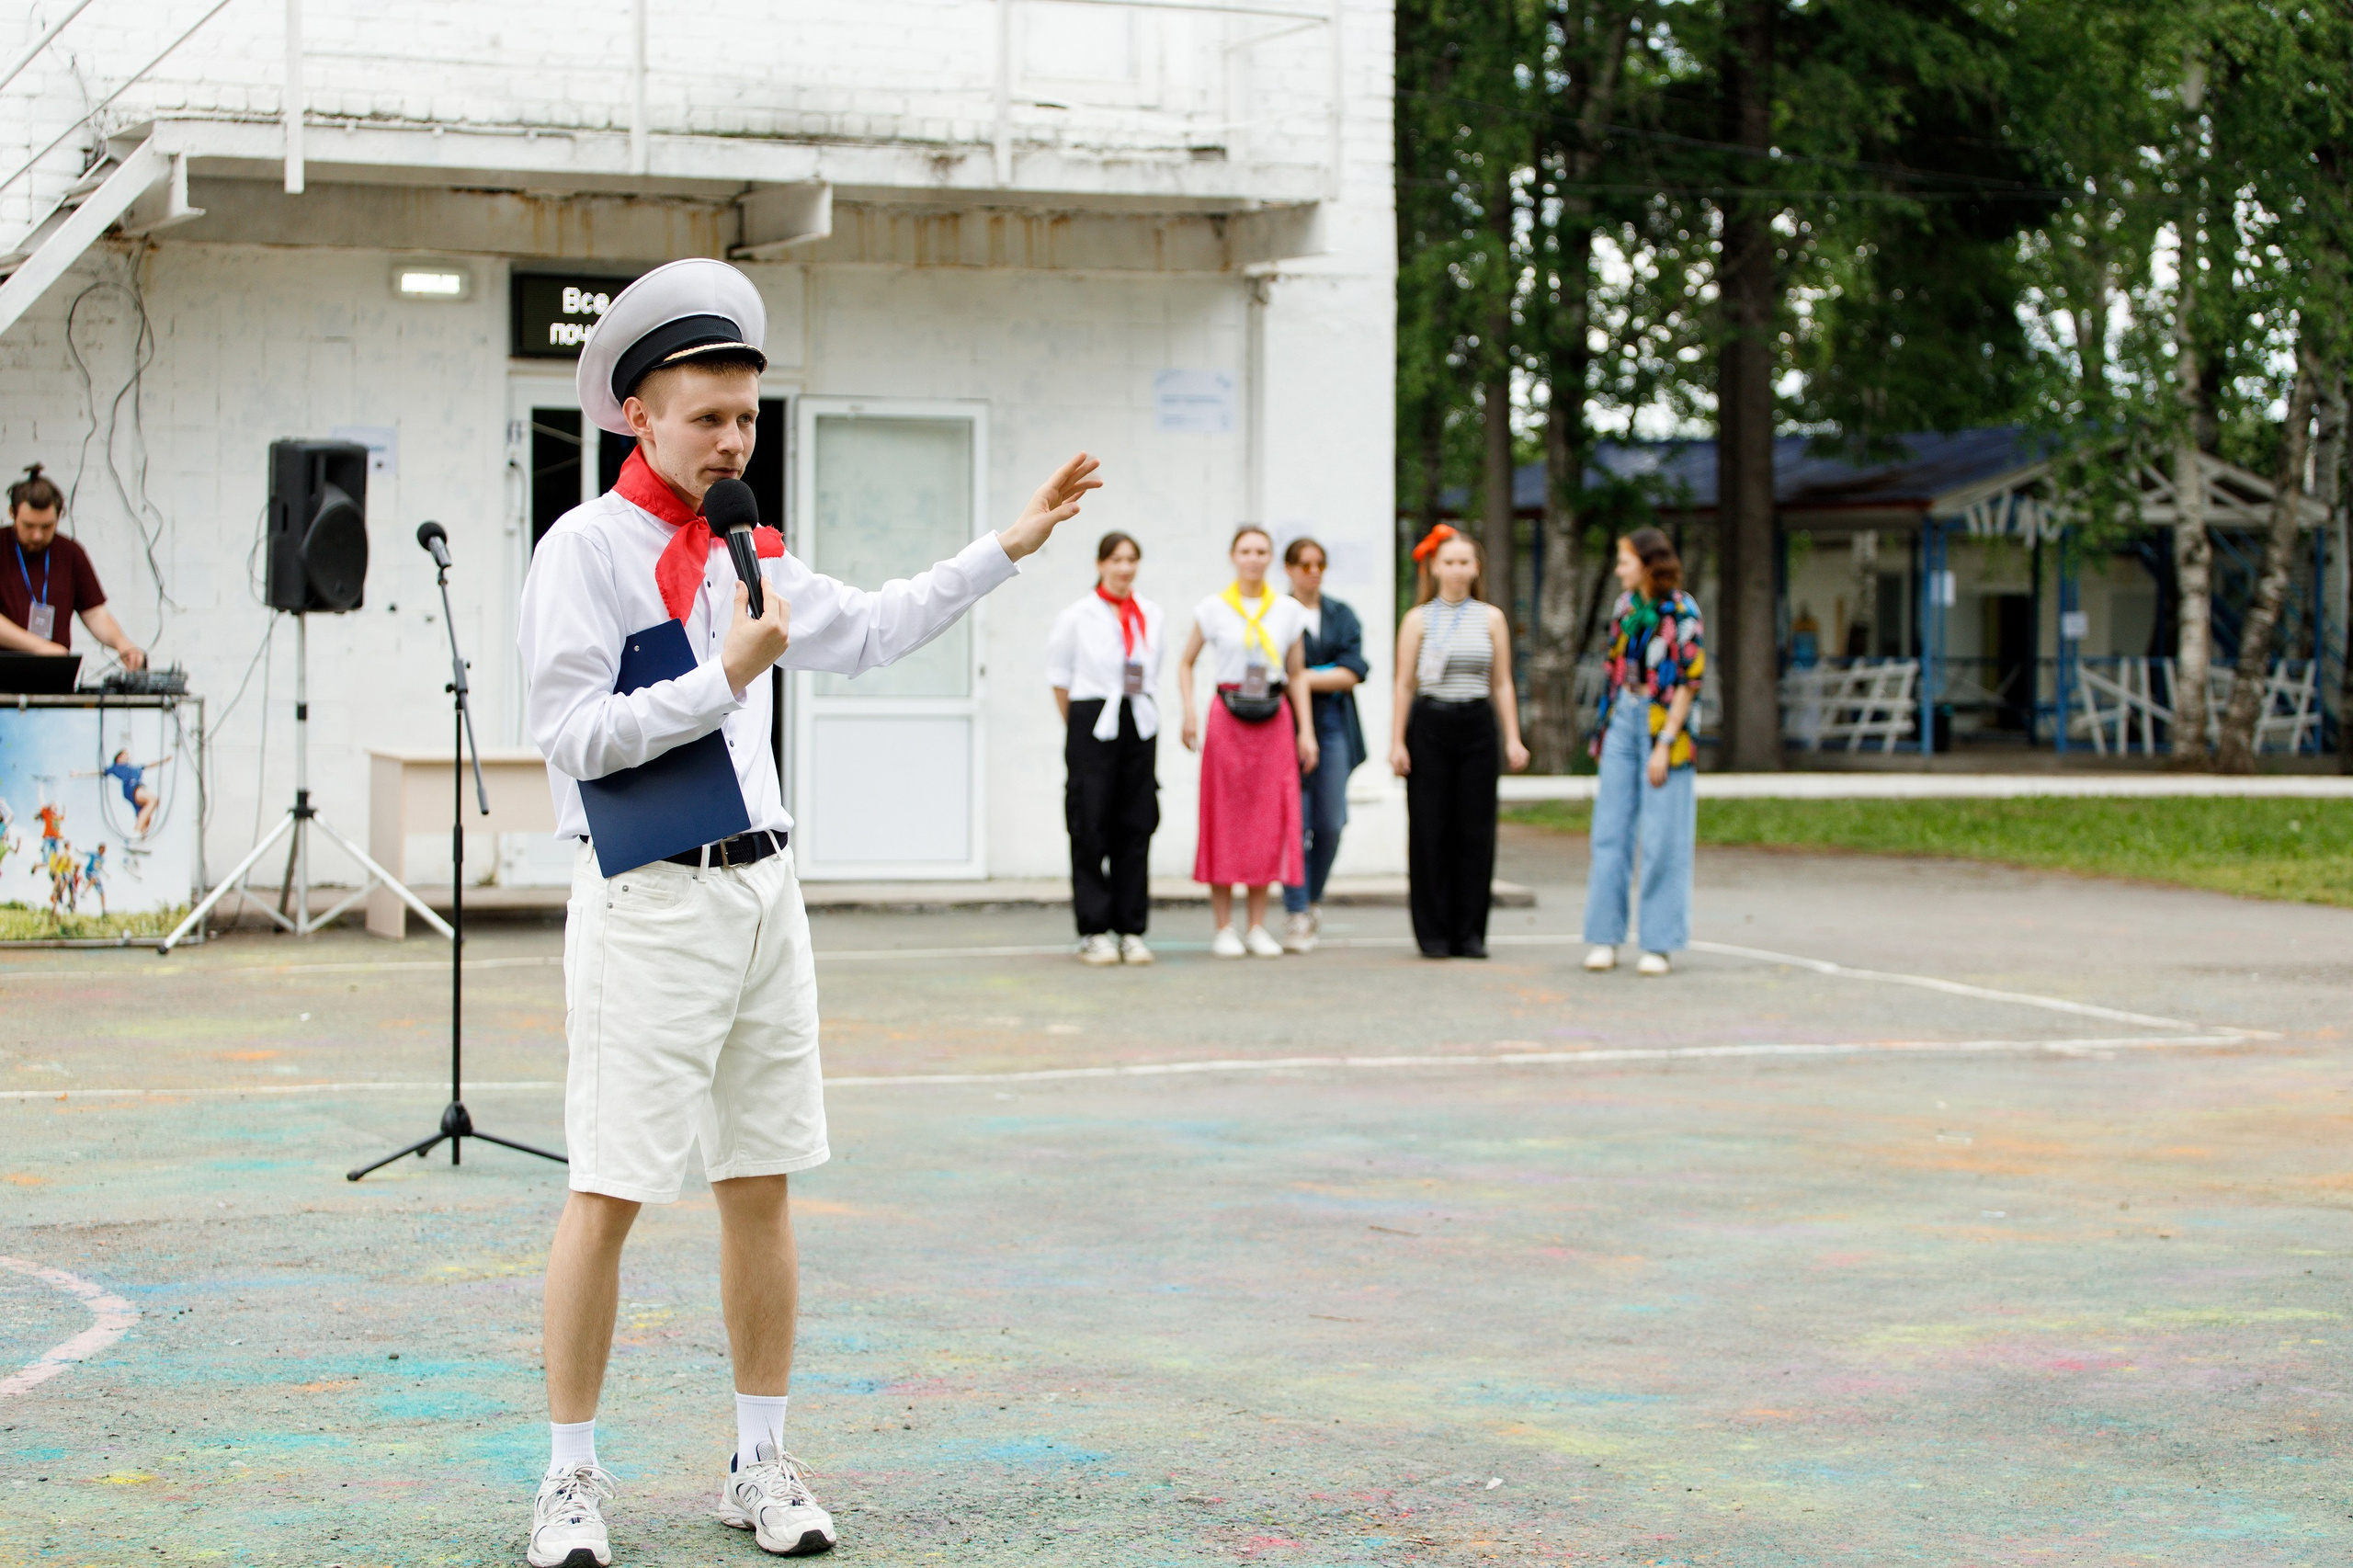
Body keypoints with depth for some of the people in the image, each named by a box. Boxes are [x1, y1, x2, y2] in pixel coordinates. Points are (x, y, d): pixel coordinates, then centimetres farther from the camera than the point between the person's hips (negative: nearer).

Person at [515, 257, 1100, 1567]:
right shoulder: (586, 549, -8)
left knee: (763, 1187, 9)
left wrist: (1007, 550, 27)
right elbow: (572, 732, -15)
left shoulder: (748, 552, 14)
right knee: (609, 1193, -5)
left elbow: (865, 634, 29)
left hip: (762, 892, 7)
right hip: (649, 904, -7)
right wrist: (726, 677, -17)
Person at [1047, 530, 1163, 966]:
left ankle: (1131, 931, 8)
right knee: (1091, 830, -4)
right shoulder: (1076, 618, 0)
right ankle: (1094, 933, 1)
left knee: (1135, 829, 3)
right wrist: (1080, 729, 6)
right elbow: (1060, 680, 4)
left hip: (1140, 727, 3)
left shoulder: (1152, 616, 10)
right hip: (1091, 728, -3)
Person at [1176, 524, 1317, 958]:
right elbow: (1185, 662, 9)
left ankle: (1258, 927, 8)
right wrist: (1189, 712, -4)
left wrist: (1306, 730, 5)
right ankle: (1223, 929, 3)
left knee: (1269, 820, 1)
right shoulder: (1213, 609, 2)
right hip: (1228, 718, -2)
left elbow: (1297, 675, 11)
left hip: (1274, 721, 2)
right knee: (1224, 819, -2)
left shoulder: (1289, 611, 8)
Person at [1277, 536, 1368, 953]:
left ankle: (1313, 899, 22)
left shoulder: (1343, 616, 15)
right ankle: (1296, 916, -5)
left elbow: (1353, 673, 3)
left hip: (1333, 727, 4)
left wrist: (1307, 678, -8)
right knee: (1296, 821, -10)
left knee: (1331, 823, 0)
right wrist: (1329, 677, -7)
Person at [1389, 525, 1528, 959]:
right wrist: (1397, 741, -4)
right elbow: (1404, 684, 3)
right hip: (1429, 726, -1)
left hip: (1477, 726, 1)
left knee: (1476, 830, -1)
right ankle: (1433, 933, 4)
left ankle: (1469, 932, 6)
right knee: (1429, 829, -3)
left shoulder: (1491, 618, 9)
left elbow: (1502, 683, 10)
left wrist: (1513, 739, 3)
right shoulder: (1418, 619, 4)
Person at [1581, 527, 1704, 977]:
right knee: (1611, 833, 4)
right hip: (1623, 721, 6)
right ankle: (1605, 939, 8)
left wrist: (1664, 744, -14)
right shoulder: (1625, 605, 10)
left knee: (1661, 839, -2)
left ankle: (1659, 944, 4)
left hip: (1663, 724, -6)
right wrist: (1605, 728, 12)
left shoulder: (1682, 611, -9)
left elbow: (1689, 682, -11)